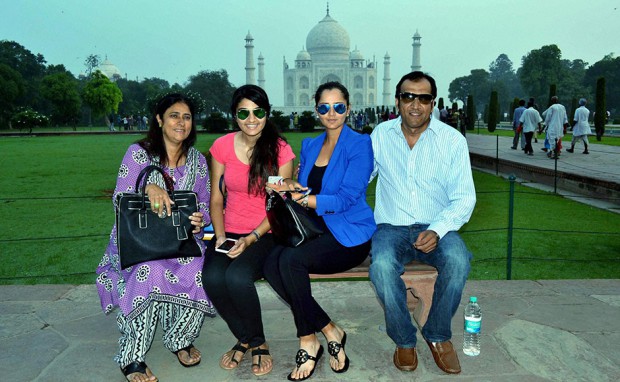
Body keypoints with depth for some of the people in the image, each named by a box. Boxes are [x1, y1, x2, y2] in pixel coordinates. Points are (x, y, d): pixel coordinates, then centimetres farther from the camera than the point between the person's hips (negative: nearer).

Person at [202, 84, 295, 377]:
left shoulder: (280, 150, -5)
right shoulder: (222, 146, 2)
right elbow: (216, 199, 8)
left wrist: (251, 239, -15)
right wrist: (220, 234, -8)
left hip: (266, 233, -3)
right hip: (230, 231, 3)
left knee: (237, 276, -31)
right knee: (212, 278, -27)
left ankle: (256, 342, 0)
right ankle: (246, 339, 2)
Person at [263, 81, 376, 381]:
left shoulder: (359, 144, -4)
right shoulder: (309, 146, 16)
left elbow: (346, 198, -13)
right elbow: (303, 188, 14)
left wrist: (300, 198, -19)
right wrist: (291, 186, -10)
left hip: (349, 236, -6)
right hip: (314, 232, 6)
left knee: (290, 260, -29)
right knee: (272, 264, -23)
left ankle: (308, 342, -7)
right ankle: (329, 331, -8)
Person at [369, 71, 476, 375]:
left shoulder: (452, 140, 0)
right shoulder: (381, 135, 5)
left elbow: (464, 198, -3)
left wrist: (437, 231, -21)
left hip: (436, 228, 0)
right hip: (391, 228, 0)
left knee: (457, 260, -32)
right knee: (381, 266, -32)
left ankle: (438, 335, -3)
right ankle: (404, 340, -4)